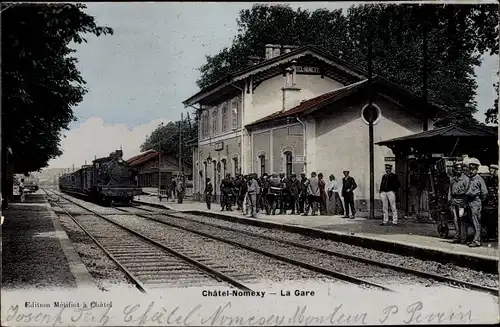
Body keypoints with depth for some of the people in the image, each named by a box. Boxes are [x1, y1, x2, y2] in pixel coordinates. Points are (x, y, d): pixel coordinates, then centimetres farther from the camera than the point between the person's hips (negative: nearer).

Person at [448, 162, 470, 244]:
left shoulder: (465, 178, -2)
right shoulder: (452, 178, 16)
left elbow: (467, 191, -5)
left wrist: (465, 202, -11)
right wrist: (449, 200, 14)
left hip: (462, 200, -5)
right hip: (454, 200, 5)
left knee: (462, 219, -6)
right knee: (455, 219, 7)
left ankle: (463, 238, -1)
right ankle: (457, 237, 13)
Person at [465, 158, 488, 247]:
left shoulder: (479, 179, -5)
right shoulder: (469, 179, 14)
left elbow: (484, 193, -6)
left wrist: (480, 201, 0)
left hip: (476, 203, -7)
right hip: (469, 202, 7)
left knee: (476, 222, -9)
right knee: (473, 222, 9)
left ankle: (477, 241, -10)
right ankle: (477, 239, 16)